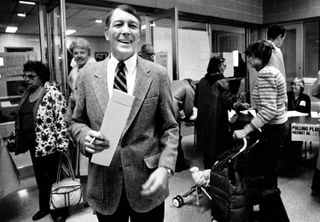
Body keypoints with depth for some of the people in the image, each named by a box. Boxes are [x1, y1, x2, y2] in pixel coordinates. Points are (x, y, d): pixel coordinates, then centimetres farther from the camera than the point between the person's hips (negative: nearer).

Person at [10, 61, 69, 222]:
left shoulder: (52, 92, -16)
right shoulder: (27, 93, 8)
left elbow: (62, 119, -18)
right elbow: (21, 118, 18)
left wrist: (62, 145, -20)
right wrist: (20, 140, 17)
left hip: (49, 144, -7)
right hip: (33, 144, 7)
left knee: (53, 178, 6)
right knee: (40, 177, 20)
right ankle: (44, 207, 39)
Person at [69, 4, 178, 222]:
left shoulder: (158, 74, -5)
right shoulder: (88, 75, 0)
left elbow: (170, 128, -3)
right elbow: (77, 122, 8)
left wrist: (165, 168, -16)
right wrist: (85, 136, -14)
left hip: (147, 183, -1)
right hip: (104, 185, 2)